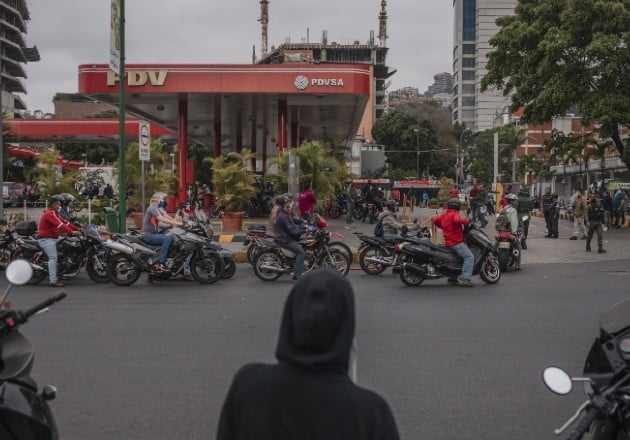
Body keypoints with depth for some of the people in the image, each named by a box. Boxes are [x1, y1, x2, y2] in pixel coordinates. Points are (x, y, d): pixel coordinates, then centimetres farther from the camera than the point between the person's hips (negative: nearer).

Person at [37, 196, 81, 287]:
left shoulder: (55, 213, 18)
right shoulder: (49, 213, -15)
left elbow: (64, 222, 13)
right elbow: (60, 225, -27)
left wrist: (78, 229, 5)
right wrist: (72, 232, -34)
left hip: (53, 238, 11)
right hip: (46, 239, -11)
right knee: (53, 257, -16)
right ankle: (53, 281, -21)